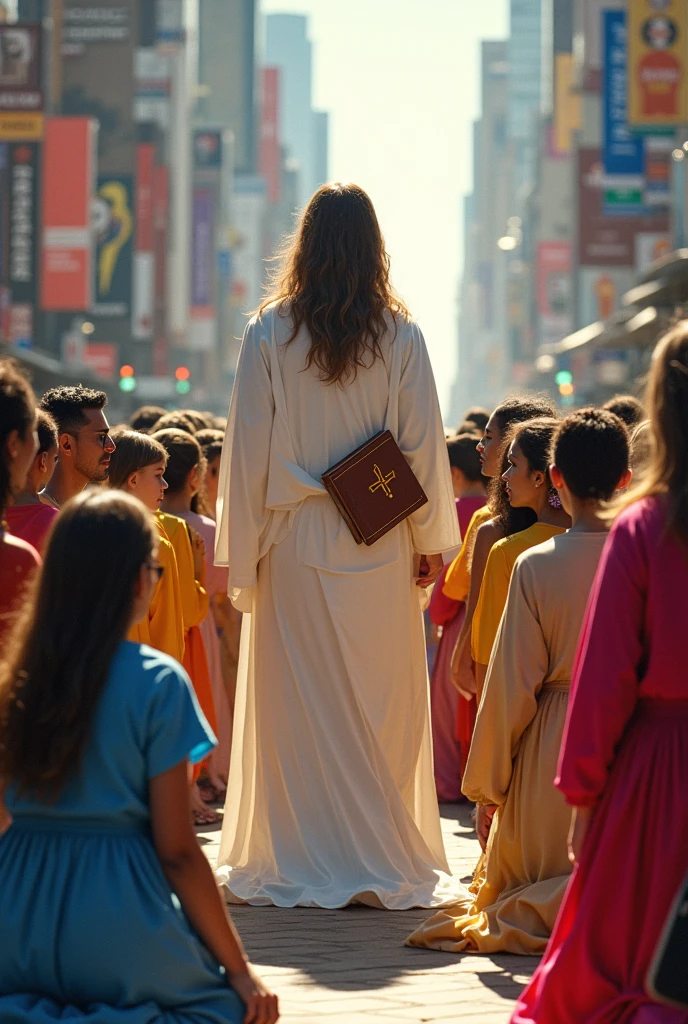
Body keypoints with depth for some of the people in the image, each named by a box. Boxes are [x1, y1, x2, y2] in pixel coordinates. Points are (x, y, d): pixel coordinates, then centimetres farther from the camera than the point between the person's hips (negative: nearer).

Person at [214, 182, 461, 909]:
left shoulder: (269, 333, -3)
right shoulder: (400, 335, -3)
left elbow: (247, 448, -2)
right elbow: (423, 442, -1)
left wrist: (240, 551, 3)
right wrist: (431, 540, 7)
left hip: (295, 542, 0)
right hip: (380, 548, 0)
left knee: (297, 705, 6)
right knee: (382, 709, 7)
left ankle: (295, 864, 9)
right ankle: (386, 858, 11)